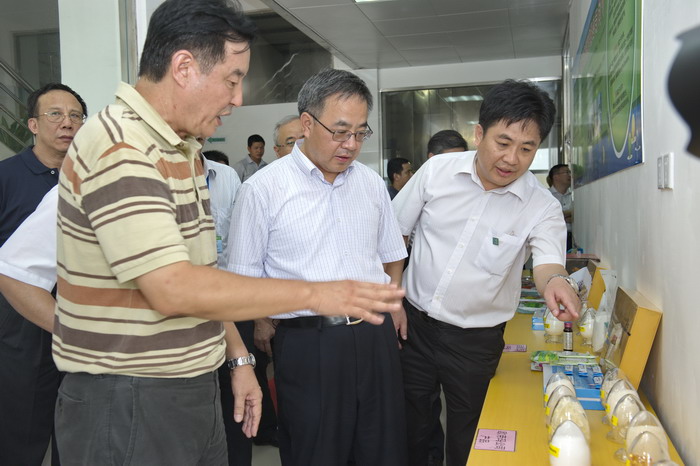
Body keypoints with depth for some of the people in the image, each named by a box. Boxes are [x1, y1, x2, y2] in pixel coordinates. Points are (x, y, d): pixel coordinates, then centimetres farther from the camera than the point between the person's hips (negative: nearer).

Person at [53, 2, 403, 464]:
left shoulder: (185, 149, 10)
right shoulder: (119, 148, -20)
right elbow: (173, 289, -26)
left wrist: (238, 356, 11)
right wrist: (312, 293, -21)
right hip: (127, 404, -8)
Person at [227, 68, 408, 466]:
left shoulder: (371, 183, 9)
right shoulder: (263, 189, -6)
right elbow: (246, 277, -1)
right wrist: (265, 324, -4)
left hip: (377, 338, 5)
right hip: (308, 343, -4)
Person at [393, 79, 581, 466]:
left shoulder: (542, 207, -11)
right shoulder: (437, 171, -9)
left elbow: (548, 259, -26)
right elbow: (393, 232, 0)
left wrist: (555, 280, -50)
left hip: (474, 342, -1)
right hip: (413, 321, 2)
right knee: (408, 424, 18)